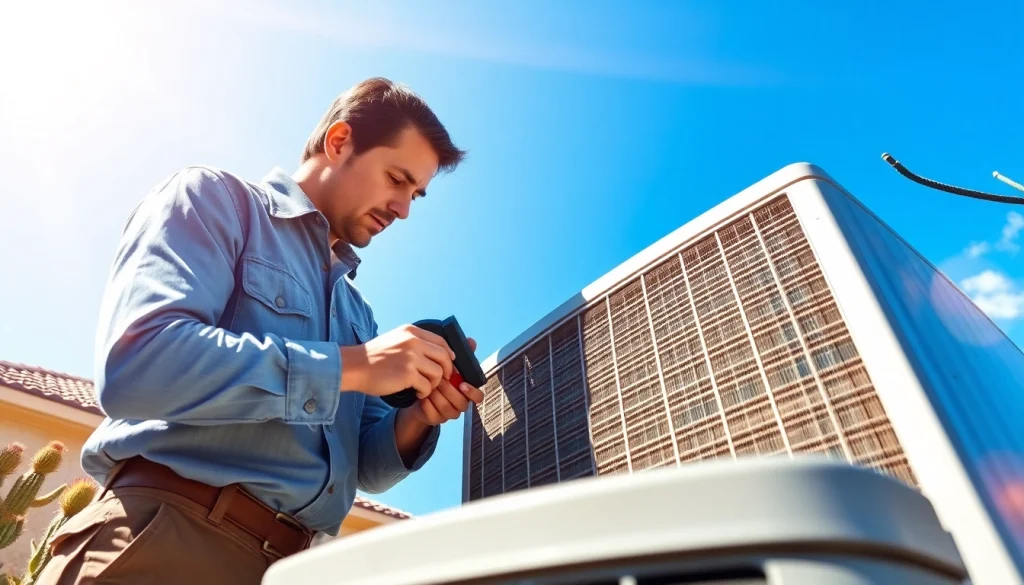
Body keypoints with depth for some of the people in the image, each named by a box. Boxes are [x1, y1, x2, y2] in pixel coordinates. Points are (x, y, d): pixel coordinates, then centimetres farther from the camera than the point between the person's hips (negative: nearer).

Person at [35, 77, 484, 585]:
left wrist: (415, 420, -9)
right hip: (169, 536, -7)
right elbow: (136, 362, -21)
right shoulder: (215, 199, -3)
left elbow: (366, 468, 13)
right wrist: (351, 366, -19)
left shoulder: (356, 310, 14)